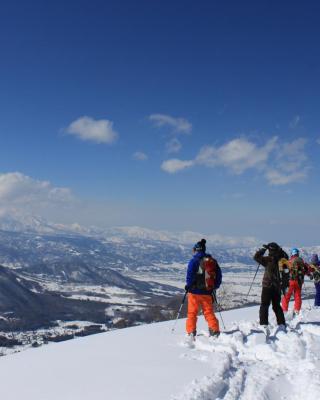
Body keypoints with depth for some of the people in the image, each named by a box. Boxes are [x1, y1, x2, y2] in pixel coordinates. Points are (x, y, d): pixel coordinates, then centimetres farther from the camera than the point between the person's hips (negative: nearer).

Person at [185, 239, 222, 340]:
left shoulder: (194, 261, -10)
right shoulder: (212, 261, 5)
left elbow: (190, 276, -16)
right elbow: (219, 276, 8)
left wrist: (188, 286, -1)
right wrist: (214, 287, 15)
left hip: (195, 291, -4)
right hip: (207, 292, 4)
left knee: (192, 313, 7)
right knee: (209, 313, 11)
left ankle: (191, 333, 2)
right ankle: (215, 332, 3)